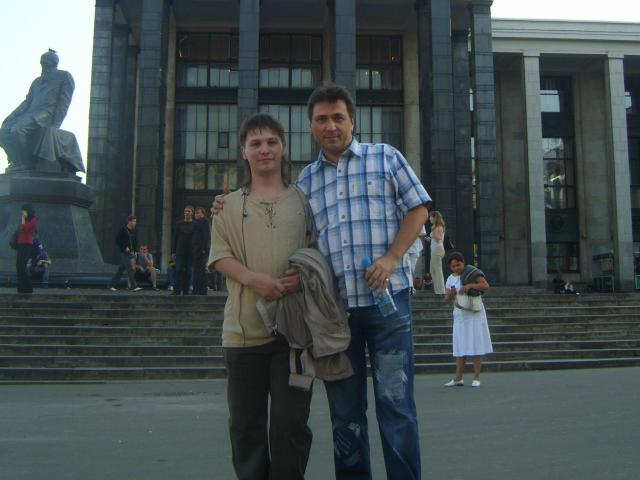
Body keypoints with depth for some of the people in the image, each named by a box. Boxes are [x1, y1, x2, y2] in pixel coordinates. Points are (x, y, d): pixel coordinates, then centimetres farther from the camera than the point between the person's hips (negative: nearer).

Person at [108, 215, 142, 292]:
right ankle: (133, 286, -12)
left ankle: (112, 285, 19)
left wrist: (135, 250, 6)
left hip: (131, 252, 7)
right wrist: (125, 248, -16)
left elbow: (135, 242, 19)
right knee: (130, 269, -12)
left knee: (121, 269, 10)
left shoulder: (134, 231, 11)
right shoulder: (122, 230, -9)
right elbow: (117, 240, -11)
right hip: (124, 253, -7)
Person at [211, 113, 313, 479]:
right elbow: (220, 254, 4)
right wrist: (253, 278, -15)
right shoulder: (231, 204, 11)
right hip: (245, 325, 1)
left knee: (290, 420, 1)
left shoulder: (301, 199, 10)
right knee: (246, 423, 10)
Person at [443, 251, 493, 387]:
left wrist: (469, 285, -25)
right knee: (460, 346, 6)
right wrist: (451, 294, -14)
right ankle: (458, 378, 7)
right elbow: (447, 301, 7)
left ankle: (476, 378, 2)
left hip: (474, 313, -5)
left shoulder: (471, 272, -3)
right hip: (459, 315, 5)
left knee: (475, 345, -3)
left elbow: (486, 285, -14)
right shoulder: (450, 279, 10)